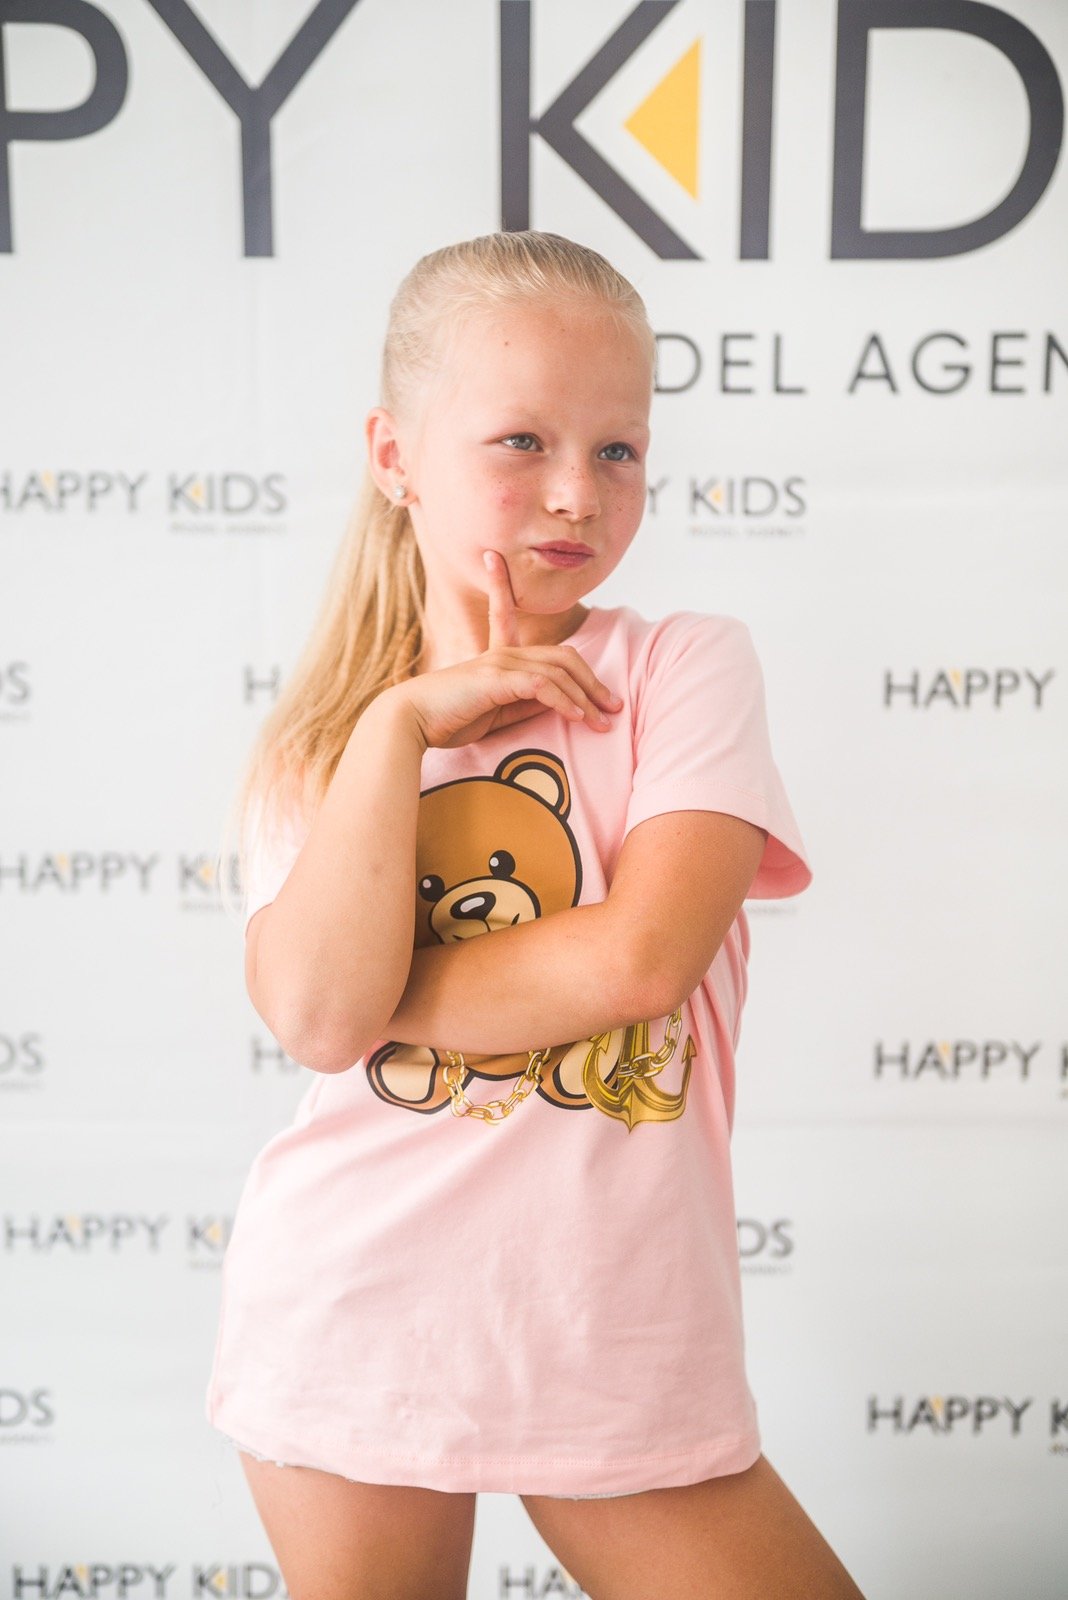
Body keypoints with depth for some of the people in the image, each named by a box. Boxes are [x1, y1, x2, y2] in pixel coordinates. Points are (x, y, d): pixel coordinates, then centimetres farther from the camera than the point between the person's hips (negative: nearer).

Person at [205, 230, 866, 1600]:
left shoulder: (686, 667, -4)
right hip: (345, 1321, 2)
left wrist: (384, 1002, -10)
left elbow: (642, 959, -17)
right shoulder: (315, 740, 3)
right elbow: (314, 1015, -14)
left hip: (615, 1340, -1)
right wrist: (402, 719, -13)